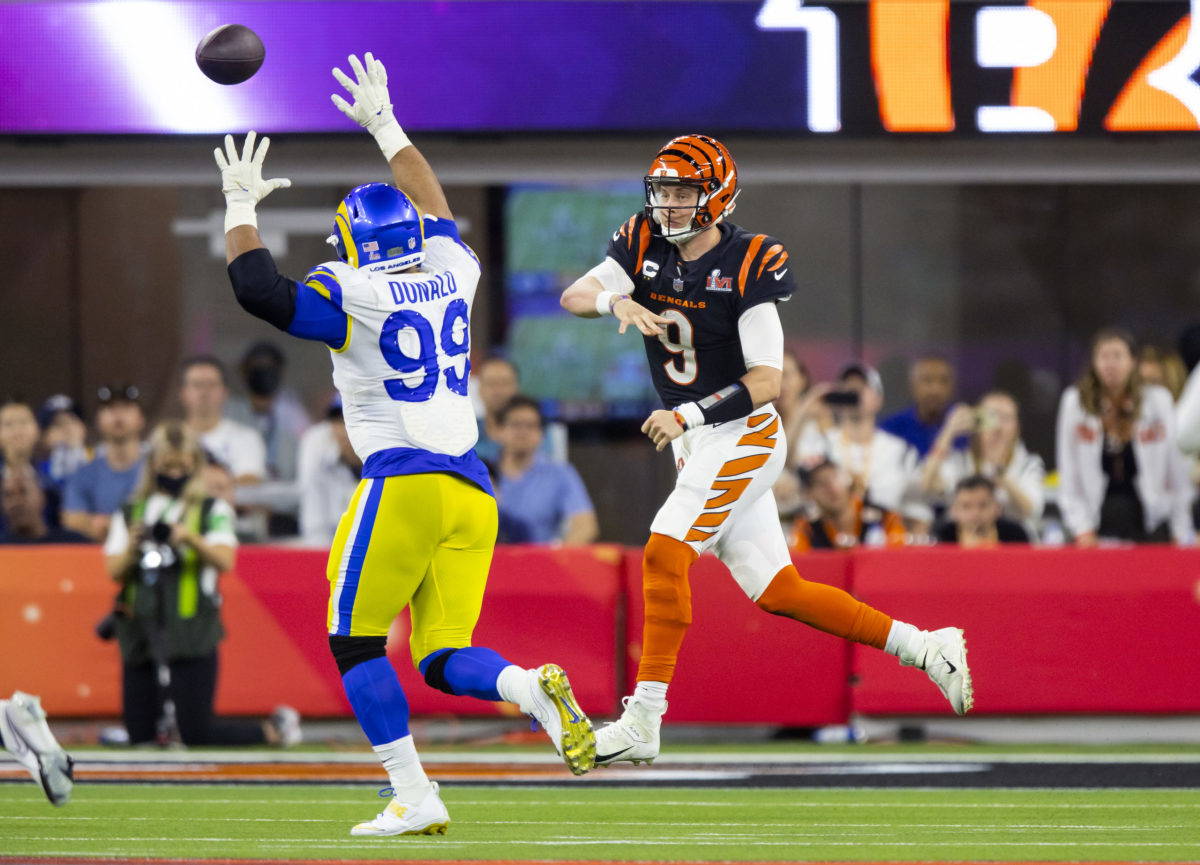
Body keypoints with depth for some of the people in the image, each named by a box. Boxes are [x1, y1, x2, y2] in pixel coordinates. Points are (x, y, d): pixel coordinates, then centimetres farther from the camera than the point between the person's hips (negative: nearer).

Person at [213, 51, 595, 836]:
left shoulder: (352, 296, -5)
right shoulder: (452, 273, 14)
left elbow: (259, 290, -9)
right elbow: (435, 212, 33)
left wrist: (241, 207, 6)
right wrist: (386, 126, 44)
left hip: (403, 483, -6)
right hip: (472, 492, 6)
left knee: (356, 642, 6)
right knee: (444, 659, 9)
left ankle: (414, 798, -4)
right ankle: (535, 688, -23)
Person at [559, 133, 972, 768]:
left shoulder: (749, 266, -16)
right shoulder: (645, 245, 2)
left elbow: (767, 381, -19)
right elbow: (573, 296, -6)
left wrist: (689, 415, -26)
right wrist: (615, 301, -26)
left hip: (744, 437, -7)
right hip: (697, 445, 7)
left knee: (664, 554, -20)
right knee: (778, 592, 8)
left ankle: (643, 721, -19)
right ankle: (924, 649, 16)